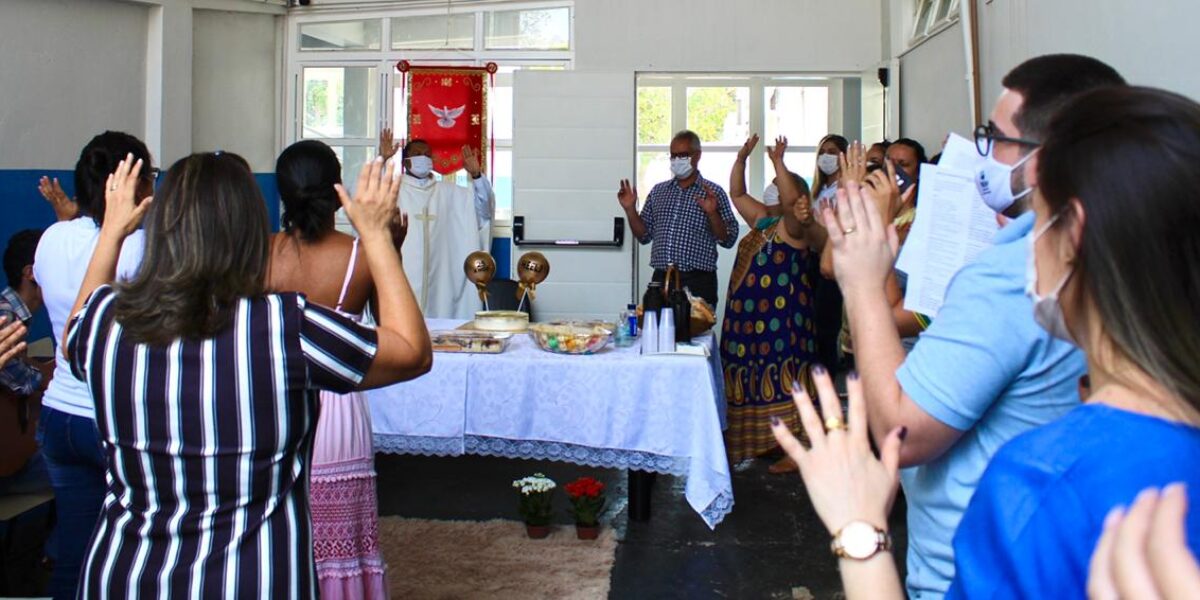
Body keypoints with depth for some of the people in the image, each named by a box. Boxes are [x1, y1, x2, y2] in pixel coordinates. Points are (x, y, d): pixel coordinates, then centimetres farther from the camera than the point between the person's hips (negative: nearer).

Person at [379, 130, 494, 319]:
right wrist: (381, 161, -23)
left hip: (439, 277, 3)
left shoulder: (448, 191, 17)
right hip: (400, 275, -2)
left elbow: (484, 206, 9)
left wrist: (476, 175, -7)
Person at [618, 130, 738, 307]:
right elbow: (644, 235, 16)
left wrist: (712, 213, -17)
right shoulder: (658, 191, 14)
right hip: (661, 279, 3)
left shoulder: (713, 192, 3)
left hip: (697, 282, -3)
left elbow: (728, 240, -2)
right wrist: (630, 209, 3)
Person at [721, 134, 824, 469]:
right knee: (754, 381, 14)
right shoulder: (761, 219, 16)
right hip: (749, 314, 8)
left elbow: (792, 198, -26)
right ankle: (758, 442, 26)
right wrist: (742, 158, 9)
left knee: (783, 382, -8)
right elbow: (737, 193, 19)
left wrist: (778, 162, -25)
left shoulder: (794, 225, -6)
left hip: (781, 316, -8)